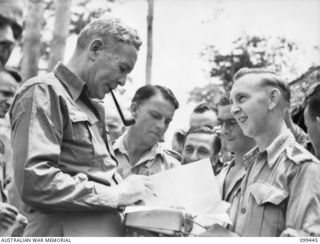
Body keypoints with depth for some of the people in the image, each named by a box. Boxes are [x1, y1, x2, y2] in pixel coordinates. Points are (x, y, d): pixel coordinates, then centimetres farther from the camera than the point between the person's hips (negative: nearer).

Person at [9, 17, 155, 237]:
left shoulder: (94, 108, 22)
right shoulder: (44, 92, -7)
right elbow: (35, 181, -20)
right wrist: (116, 194, -16)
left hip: (110, 230, 9)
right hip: (68, 231, -9)